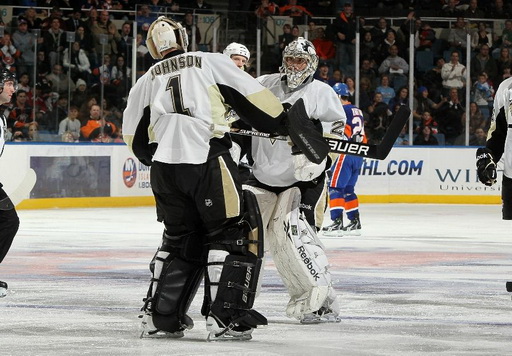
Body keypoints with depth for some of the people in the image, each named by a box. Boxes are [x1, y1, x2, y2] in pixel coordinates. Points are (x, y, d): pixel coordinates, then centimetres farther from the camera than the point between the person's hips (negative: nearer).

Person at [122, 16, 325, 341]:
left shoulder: (146, 81, 20)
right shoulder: (212, 62, 9)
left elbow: (135, 137, 23)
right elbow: (253, 98, 3)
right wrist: (285, 124, 11)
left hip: (165, 167, 5)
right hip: (207, 161, -5)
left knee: (180, 238, 20)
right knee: (233, 235, 4)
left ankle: (160, 317, 19)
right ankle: (225, 319, -3)